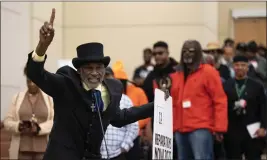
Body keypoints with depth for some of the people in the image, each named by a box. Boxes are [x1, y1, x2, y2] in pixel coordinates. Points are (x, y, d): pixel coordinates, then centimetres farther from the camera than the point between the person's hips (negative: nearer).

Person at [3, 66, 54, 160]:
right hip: (21, 149, 1)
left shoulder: (49, 98, 9)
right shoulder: (17, 97, 12)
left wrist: (39, 128, -17)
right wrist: (18, 126, -13)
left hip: (43, 149, -1)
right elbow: (7, 121, 8)